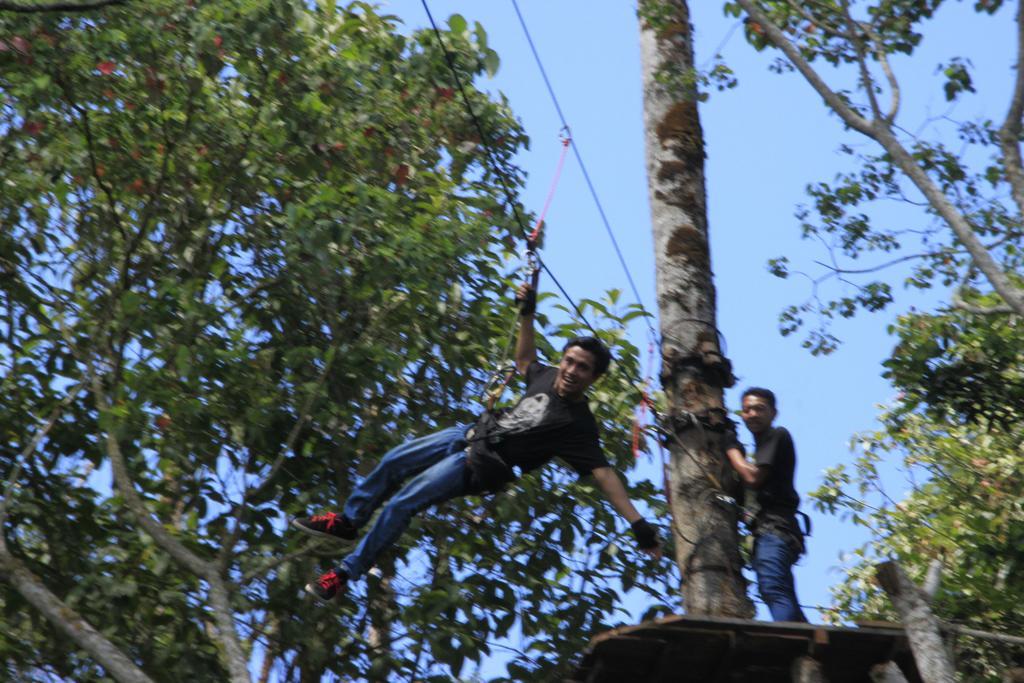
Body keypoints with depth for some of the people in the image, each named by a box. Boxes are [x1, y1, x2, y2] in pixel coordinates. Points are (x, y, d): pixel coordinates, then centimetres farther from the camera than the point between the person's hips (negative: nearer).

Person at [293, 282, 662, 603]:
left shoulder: (578, 424, -20)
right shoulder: (548, 376, -1)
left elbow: (604, 473, -26)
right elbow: (525, 358, 21)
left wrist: (638, 523, -34)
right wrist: (527, 312, 13)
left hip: (478, 466, -7)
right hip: (470, 433, 7)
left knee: (400, 505, -10)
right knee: (392, 462, 12)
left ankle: (346, 573, 4)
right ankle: (346, 521, 35)